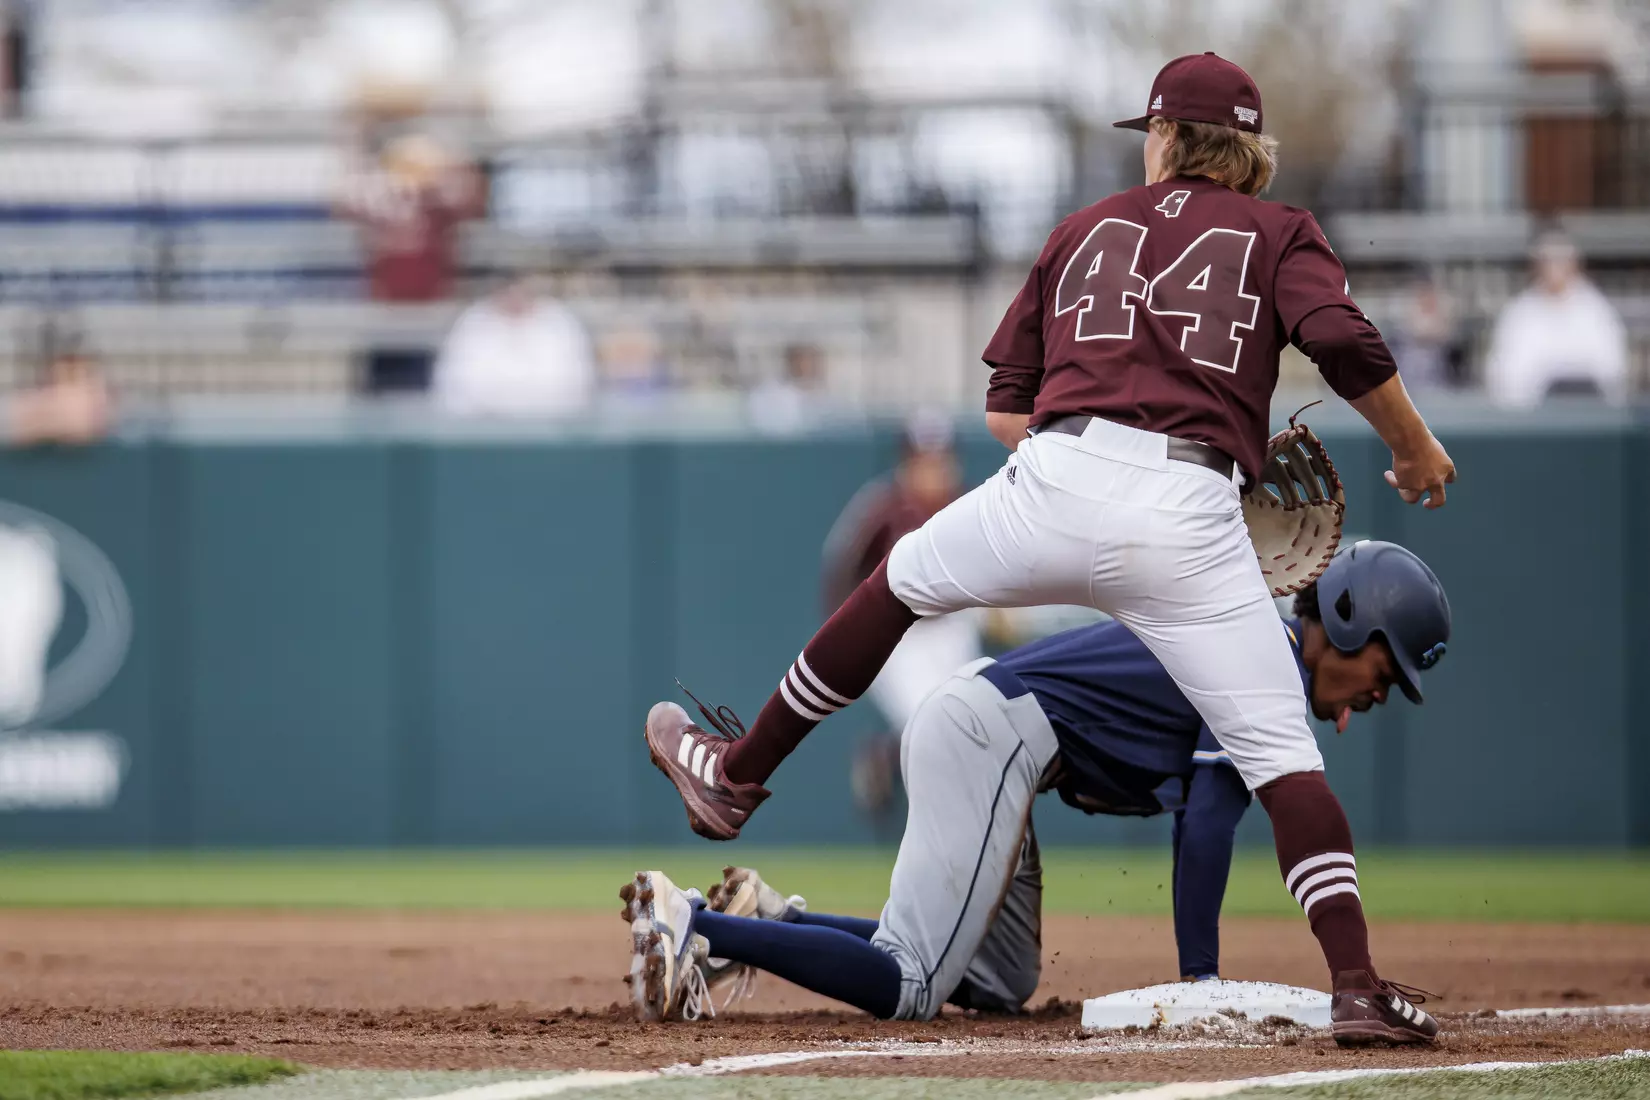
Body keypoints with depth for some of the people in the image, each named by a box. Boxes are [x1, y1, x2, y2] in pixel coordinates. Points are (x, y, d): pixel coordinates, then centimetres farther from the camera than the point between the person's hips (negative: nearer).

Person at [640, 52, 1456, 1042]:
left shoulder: (1089, 227, 25)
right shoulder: (1281, 233, 15)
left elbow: (1005, 410, 24)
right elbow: (1345, 342, -6)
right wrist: (1416, 448, 8)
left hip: (1053, 481, 2)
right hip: (1192, 518, -2)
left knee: (899, 585, 28)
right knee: (1280, 749, -2)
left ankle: (737, 775, 40)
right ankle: (1355, 982, -17)